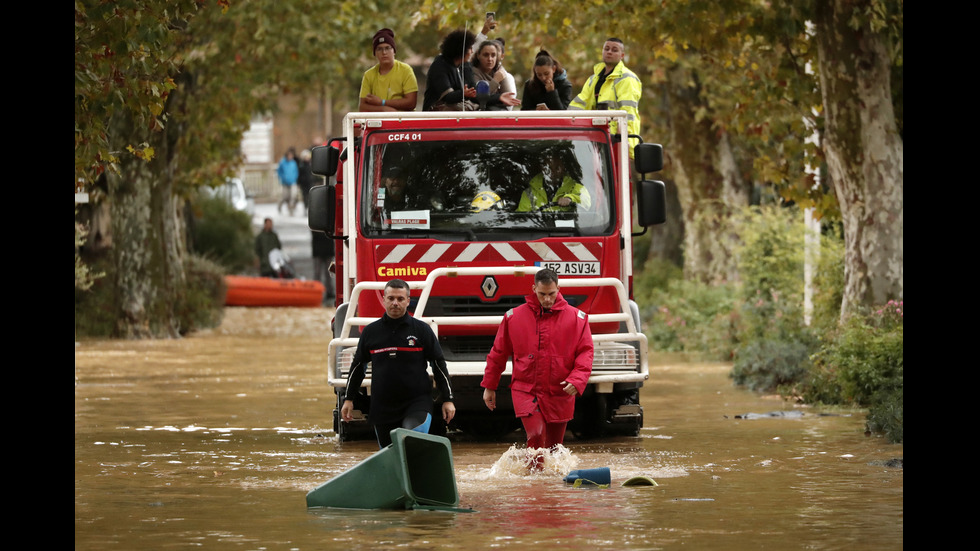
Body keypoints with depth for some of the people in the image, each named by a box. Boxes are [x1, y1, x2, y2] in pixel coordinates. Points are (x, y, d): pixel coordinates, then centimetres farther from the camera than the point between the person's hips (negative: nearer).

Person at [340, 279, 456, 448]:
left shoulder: (421, 330, 3)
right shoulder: (371, 332, 8)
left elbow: (439, 365, 7)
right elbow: (357, 366, 18)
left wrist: (448, 399, 3)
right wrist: (348, 399, 15)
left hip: (417, 403, -3)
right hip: (382, 407, 3)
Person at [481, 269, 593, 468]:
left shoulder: (576, 317, 1)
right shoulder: (514, 317, 2)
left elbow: (585, 352, 1)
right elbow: (498, 353, 12)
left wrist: (576, 380, -16)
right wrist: (489, 386, 15)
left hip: (560, 393, 1)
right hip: (526, 391, -1)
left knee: (554, 444, 8)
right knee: (536, 436, -19)